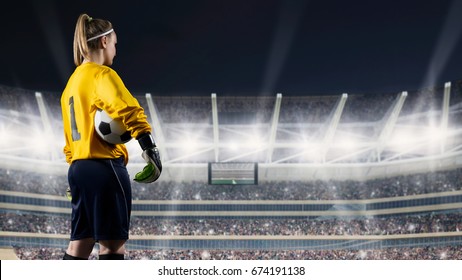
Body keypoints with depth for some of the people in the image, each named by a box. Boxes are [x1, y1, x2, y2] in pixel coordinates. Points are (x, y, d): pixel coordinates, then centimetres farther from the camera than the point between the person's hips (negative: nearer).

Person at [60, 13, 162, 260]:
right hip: (105, 167, -9)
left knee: (80, 244, 9)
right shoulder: (102, 74, -6)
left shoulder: (72, 83, 21)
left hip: (79, 168, 9)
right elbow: (128, 110, -24)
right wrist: (151, 150, -25)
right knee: (113, 243, -7)